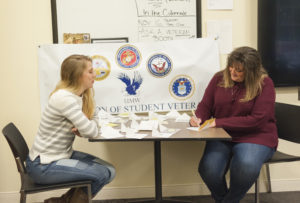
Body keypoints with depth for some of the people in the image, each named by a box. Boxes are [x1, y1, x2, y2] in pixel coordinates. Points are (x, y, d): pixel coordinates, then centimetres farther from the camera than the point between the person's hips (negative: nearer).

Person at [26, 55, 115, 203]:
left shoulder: (83, 94, 3)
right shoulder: (64, 98, -25)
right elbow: (91, 131, -25)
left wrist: (82, 129, -14)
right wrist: (88, 128, -2)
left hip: (63, 155, 9)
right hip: (43, 166, -9)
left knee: (109, 170, 1)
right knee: (103, 174, -13)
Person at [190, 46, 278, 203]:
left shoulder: (264, 84, -7)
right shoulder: (219, 78, 6)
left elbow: (257, 120, -15)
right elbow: (205, 105, 13)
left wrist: (218, 122, -18)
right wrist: (199, 118, -13)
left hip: (255, 136, -3)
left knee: (246, 167, -33)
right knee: (208, 169, -24)